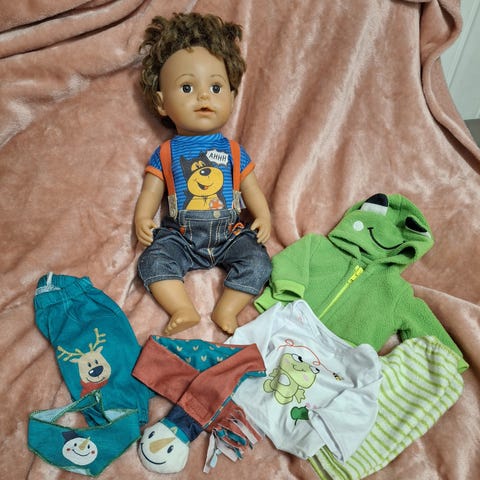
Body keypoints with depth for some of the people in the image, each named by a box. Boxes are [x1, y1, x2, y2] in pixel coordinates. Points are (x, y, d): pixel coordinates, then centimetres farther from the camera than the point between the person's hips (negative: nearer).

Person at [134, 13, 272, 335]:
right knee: (153, 259, -23)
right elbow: (151, 191, 5)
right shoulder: (166, 154, 5)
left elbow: (251, 189, 9)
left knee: (257, 260, -20)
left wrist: (263, 217, -7)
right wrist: (143, 218, -12)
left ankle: (227, 309, -14)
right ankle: (184, 310, -22)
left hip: (229, 233, 1)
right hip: (180, 235, 0)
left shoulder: (233, 151, 7)